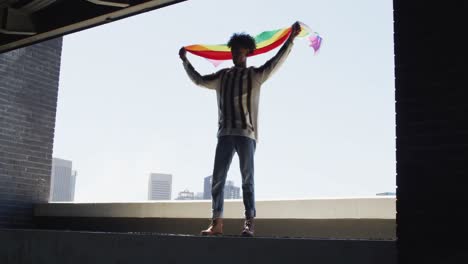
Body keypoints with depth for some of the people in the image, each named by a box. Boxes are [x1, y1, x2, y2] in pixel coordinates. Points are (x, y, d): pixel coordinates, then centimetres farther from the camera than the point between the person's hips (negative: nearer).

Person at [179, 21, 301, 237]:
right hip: (225, 133, 4)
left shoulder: (255, 75, 7)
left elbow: (276, 62, -4)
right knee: (217, 179, 0)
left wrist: (290, 39, -13)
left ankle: (249, 223, -3)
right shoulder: (222, 76, 19)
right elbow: (199, 80, 28)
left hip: (246, 133, -4)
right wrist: (185, 61, 30)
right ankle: (216, 223, 4)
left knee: (247, 179, -4)